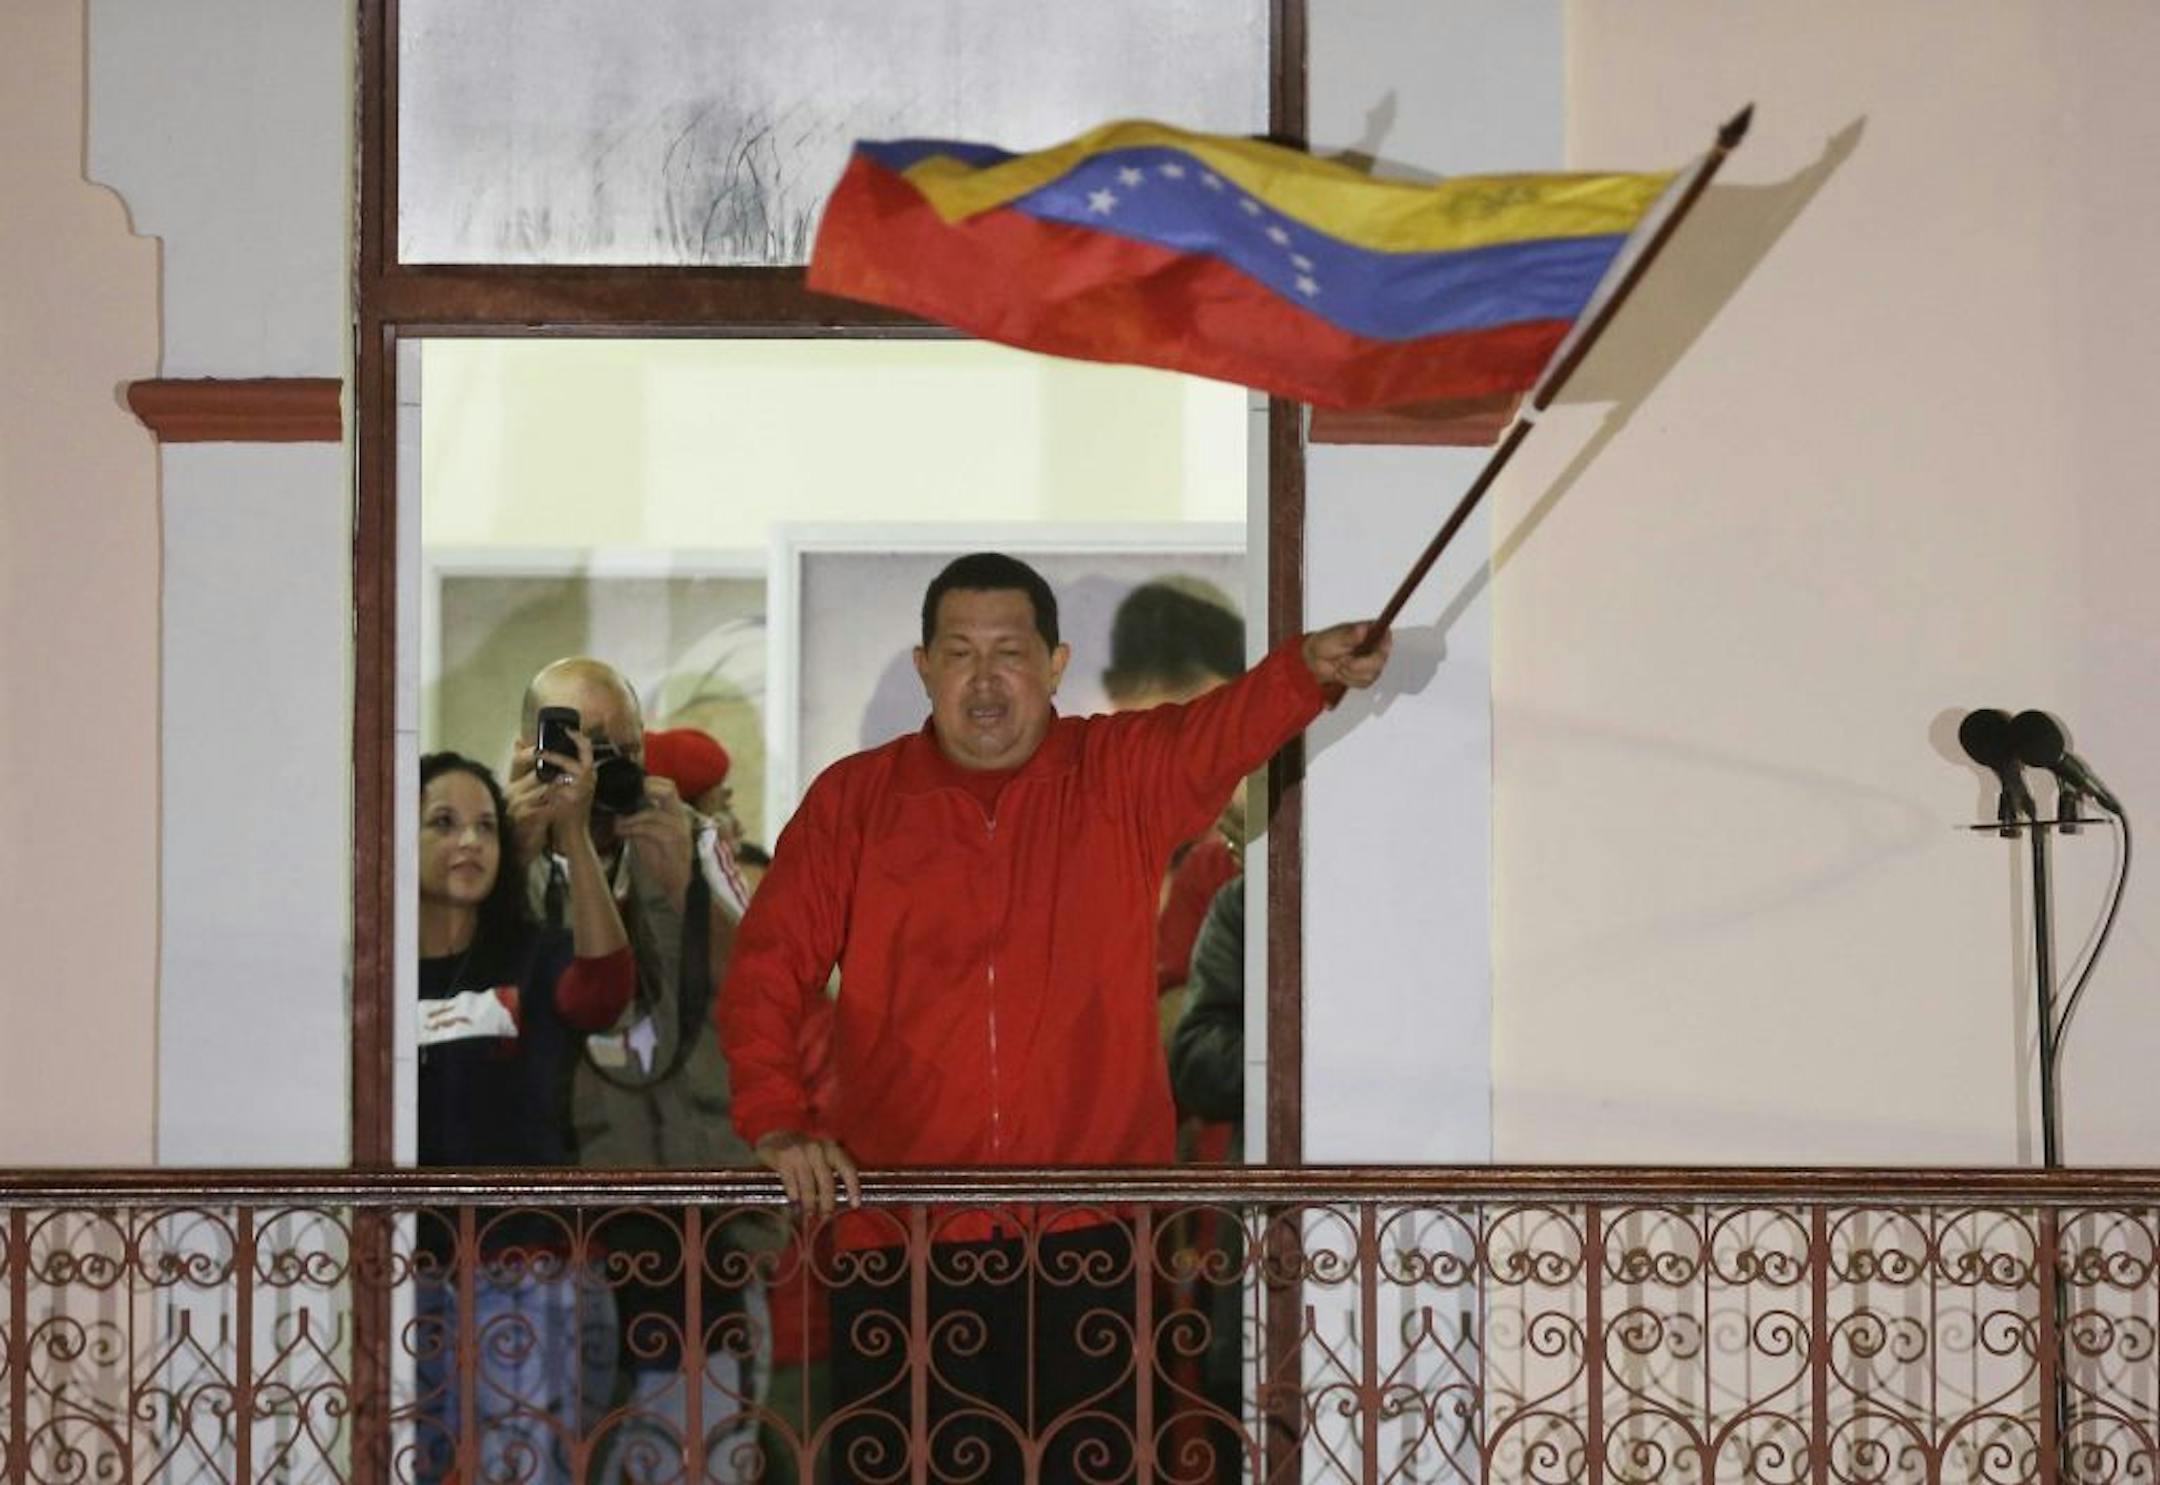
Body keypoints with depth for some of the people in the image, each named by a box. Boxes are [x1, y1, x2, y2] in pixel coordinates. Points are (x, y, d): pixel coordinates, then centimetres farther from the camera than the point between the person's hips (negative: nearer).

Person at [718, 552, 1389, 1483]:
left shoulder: (1127, 778, 6)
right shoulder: (851, 801, 7)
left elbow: (1228, 726, -14)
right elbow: (768, 967, 3)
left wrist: (1311, 669, -36)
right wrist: (776, 1120, -13)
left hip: (1086, 1232, 0)